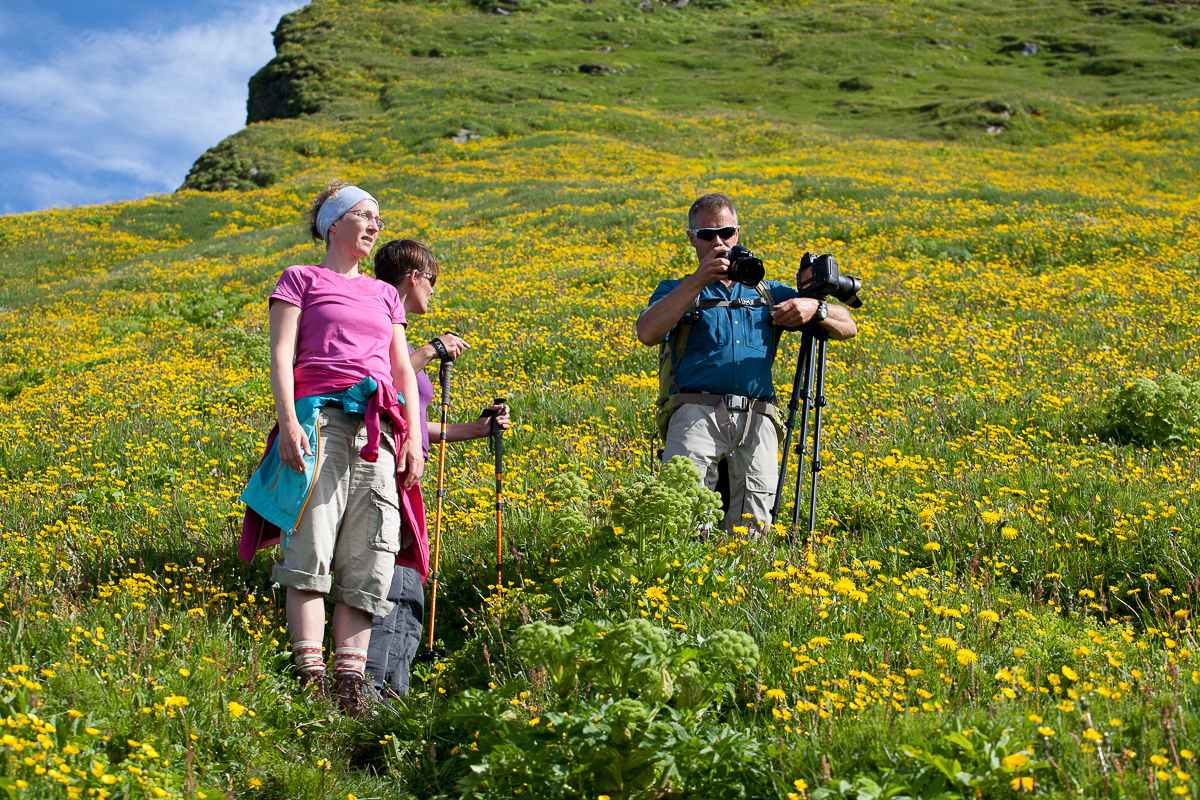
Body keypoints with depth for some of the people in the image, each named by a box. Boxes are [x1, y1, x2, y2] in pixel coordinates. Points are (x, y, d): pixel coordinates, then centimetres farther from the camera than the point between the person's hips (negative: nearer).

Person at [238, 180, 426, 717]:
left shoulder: (384, 294, 26)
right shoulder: (300, 280, 13)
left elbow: (403, 372, 20)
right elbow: (280, 354, 2)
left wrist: (414, 438, 7)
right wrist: (287, 420, -13)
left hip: (379, 430, 5)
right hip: (319, 418, -4)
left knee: (369, 559, -4)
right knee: (311, 551, -14)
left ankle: (350, 683, -5)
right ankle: (310, 674, -17)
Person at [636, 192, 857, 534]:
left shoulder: (768, 292, 27)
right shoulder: (678, 291, 20)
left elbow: (847, 326, 22)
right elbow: (648, 333, -4)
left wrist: (815, 308, -1)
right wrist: (698, 281, -7)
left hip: (757, 419, 2)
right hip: (698, 413, -2)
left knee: (753, 526, -11)